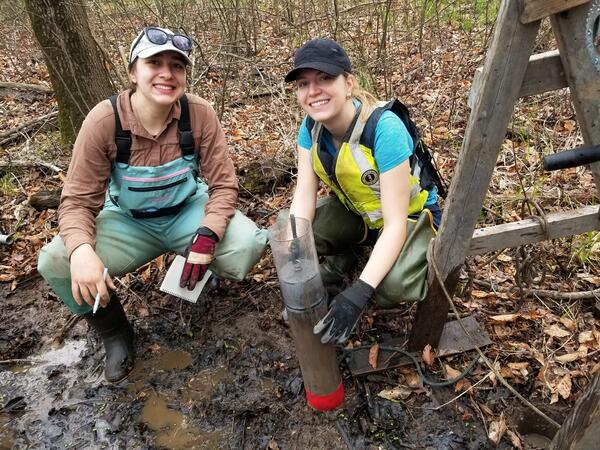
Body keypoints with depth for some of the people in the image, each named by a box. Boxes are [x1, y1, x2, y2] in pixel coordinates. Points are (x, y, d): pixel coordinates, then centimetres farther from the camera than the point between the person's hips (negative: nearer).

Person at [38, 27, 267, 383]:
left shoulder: (199, 113, -19)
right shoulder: (104, 120, -21)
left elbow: (224, 184, -14)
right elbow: (78, 200, -17)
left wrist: (207, 236, -33)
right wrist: (80, 251, -38)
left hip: (188, 211, 1)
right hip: (128, 221, 0)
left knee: (248, 246, -27)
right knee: (55, 264, -25)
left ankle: (203, 274, 11)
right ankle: (115, 331, 5)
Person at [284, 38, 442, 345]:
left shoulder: (385, 129, -33)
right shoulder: (311, 127, -13)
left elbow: (395, 224, -33)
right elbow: (303, 197, -17)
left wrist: (359, 292, -44)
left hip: (410, 216, -5)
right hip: (356, 211, 5)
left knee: (391, 284, -35)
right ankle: (342, 259, 9)